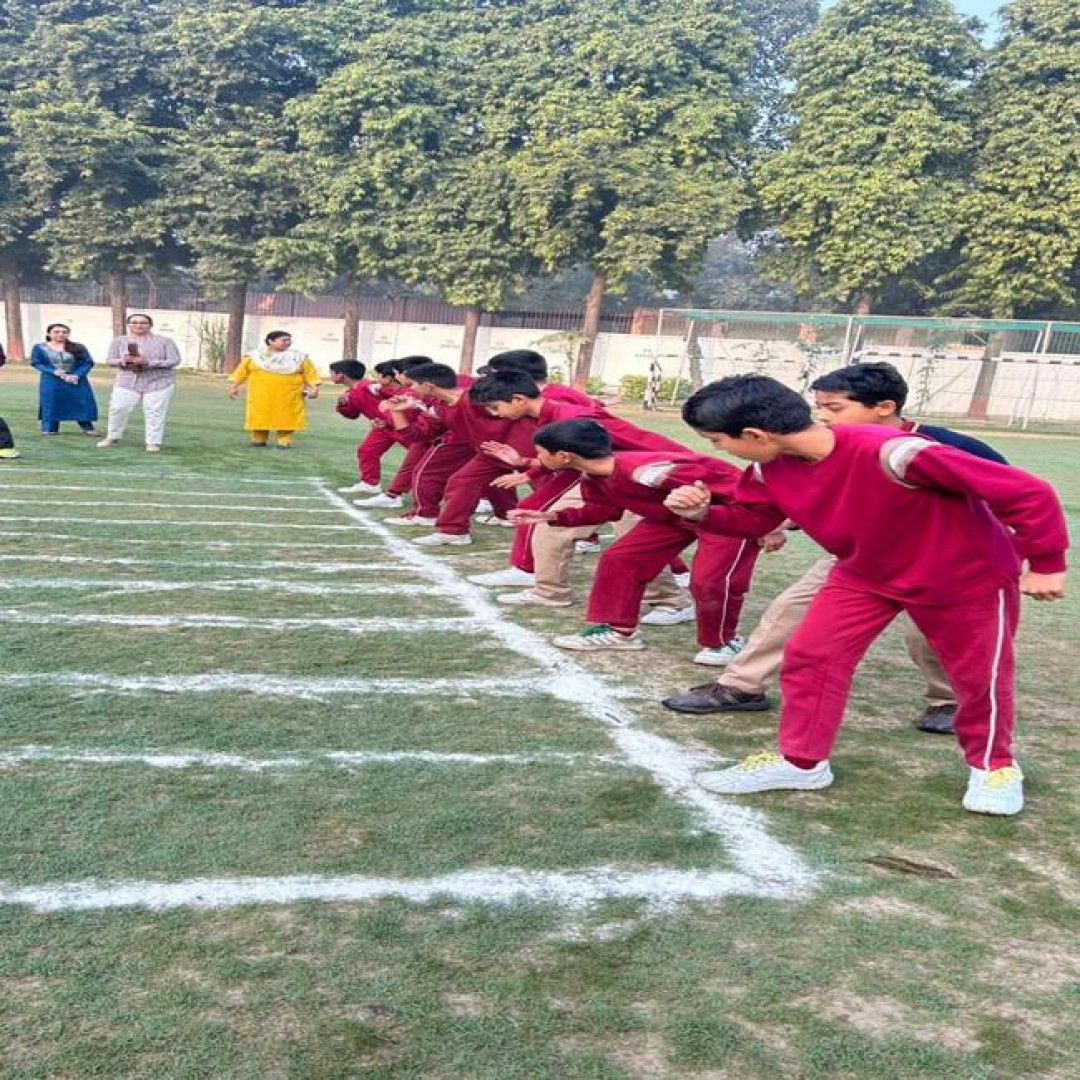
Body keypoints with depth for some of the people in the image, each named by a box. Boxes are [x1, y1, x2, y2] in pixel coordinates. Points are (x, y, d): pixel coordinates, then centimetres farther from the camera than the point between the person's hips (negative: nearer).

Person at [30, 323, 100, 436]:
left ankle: (88, 428, 11)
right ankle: (49, 429, 15)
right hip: (52, 382, 0)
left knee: (83, 404, -1)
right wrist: (54, 371, -17)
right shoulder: (39, 348, 1)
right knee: (51, 405, 3)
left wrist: (76, 375, -18)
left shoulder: (78, 348, 0)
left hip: (76, 381, 0)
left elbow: (88, 362, -2)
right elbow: (36, 363, 0)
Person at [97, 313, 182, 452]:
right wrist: (123, 361, -17)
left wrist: (147, 362, -18)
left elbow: (174, 361, -9)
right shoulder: (119, 341, 7)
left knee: (155, 412, -7)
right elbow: (109, 360, 7)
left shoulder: (164, 341, -3)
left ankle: (153, 442, 1)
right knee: (118, 408, -2)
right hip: (128, 382, 2)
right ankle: (112, 437, 14)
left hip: (159, 382, -2)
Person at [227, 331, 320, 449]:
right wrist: (234, 385, 2)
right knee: (260, 417, 3)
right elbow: (241, 372, 6)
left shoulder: (299, 357, 3)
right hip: (261, 395, 1)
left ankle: (284, 442, 6)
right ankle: (259, 440, 17)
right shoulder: (254, 356, 3)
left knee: (286, 418, -3)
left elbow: (310, 373, 2)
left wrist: (314, 388, -8)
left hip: (288, 396, 0)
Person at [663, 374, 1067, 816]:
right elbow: (752, 518, 3)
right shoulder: (770, 467, -18)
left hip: (969, 578, -5)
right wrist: (703, 513, -18)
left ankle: (993, 765, 39)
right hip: (864, 575, 5)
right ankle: (800, 762, 15)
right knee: (809, 657, -3)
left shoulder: (893, 454, -40)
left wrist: (1045, 563, -19)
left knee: (980, 676, 12)